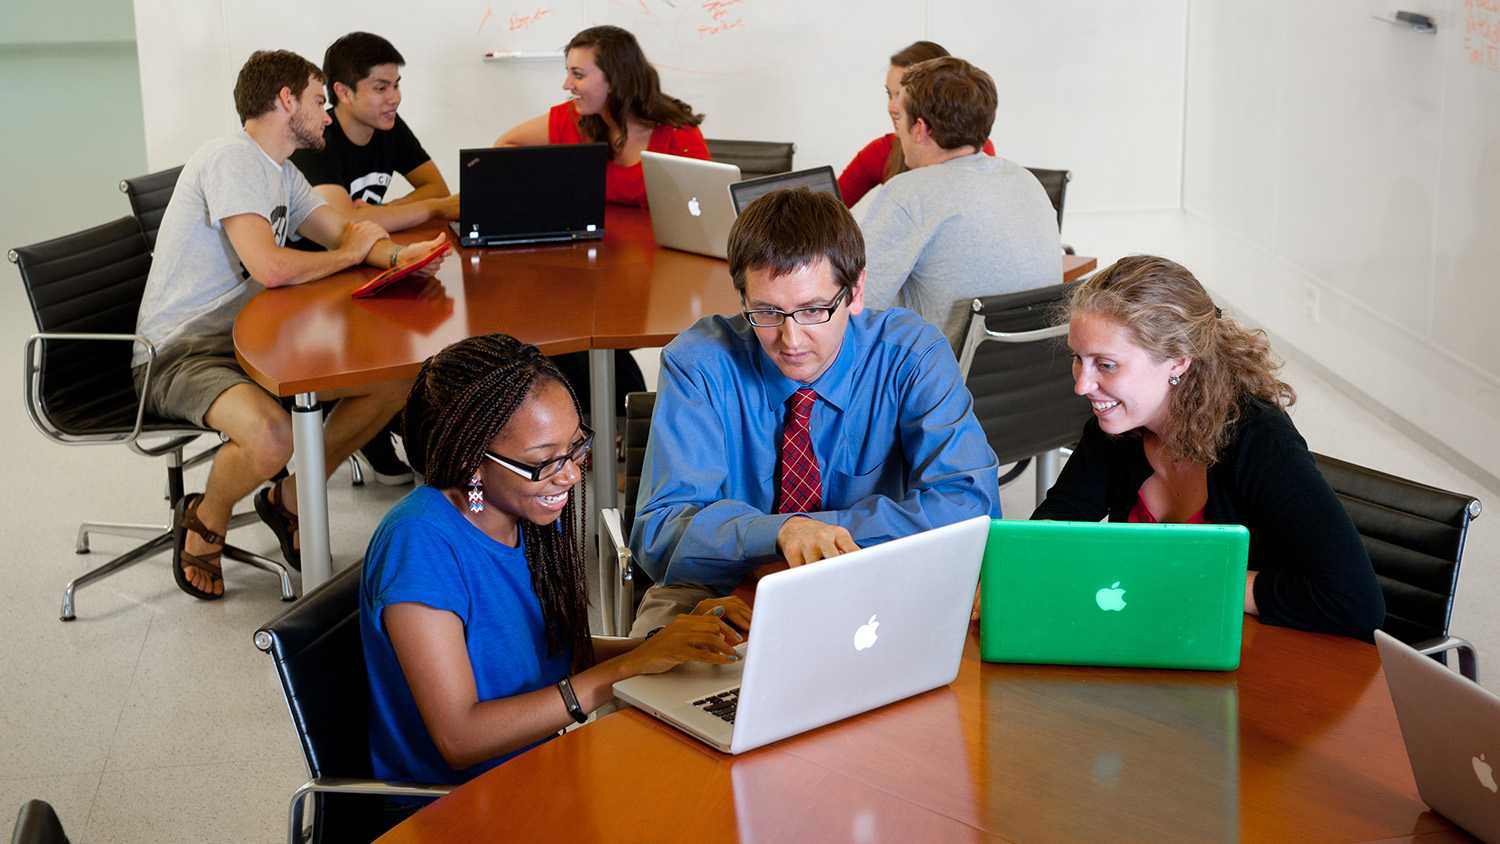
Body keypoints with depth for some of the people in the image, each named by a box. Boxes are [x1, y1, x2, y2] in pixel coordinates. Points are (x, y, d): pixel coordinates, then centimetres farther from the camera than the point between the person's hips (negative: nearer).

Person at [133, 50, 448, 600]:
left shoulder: (281, 173, 15)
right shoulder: (231, 159, -17)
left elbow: (347, 232, 13)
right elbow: (270, 267, -28)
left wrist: (396, 255, -11)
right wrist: (351, 254, -10)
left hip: (252, 341, 9)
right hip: (178, 354, -9)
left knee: (394, 382, -3)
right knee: (272, 437, -37)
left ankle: (289, 500, 12)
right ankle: (204, 521, -2)